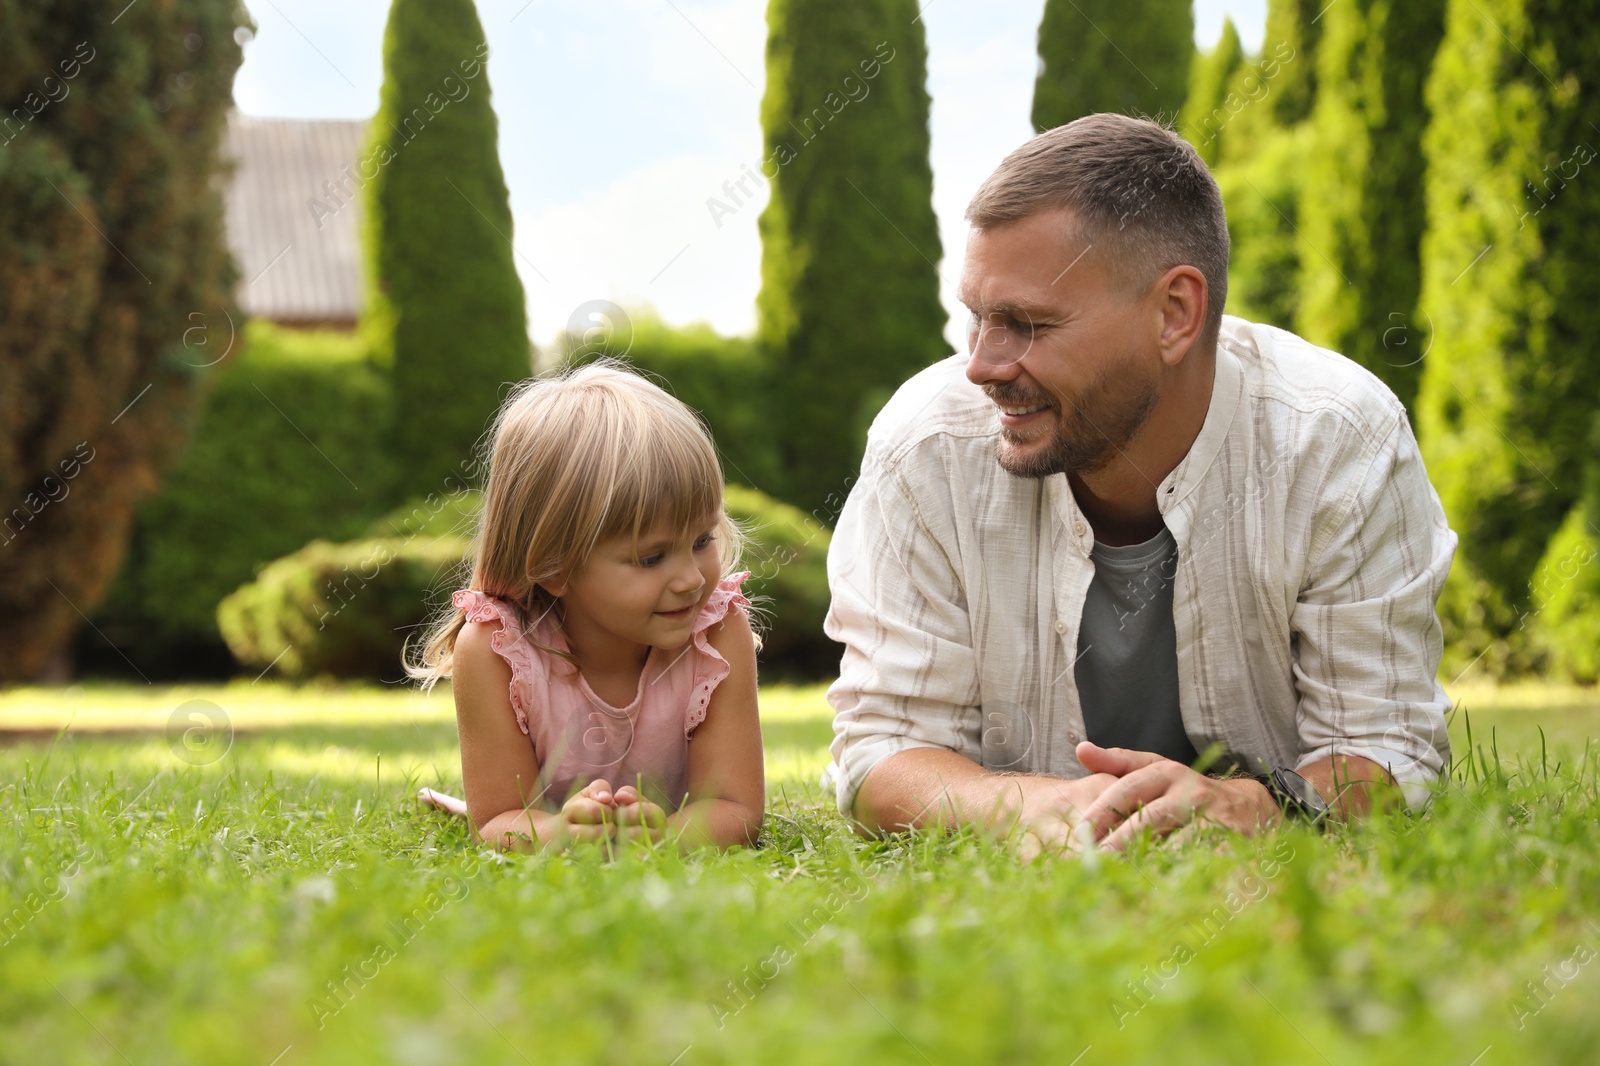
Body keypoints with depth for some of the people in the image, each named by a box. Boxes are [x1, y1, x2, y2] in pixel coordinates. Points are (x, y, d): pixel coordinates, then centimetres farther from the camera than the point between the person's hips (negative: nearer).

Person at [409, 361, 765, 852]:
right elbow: (497, 824, -33)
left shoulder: (720, 633, -34)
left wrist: (661, 834, -61)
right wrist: (558, 832, -59)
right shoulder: (492, 652, -37)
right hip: (547, 811, -1)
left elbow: (735, 812, -35)